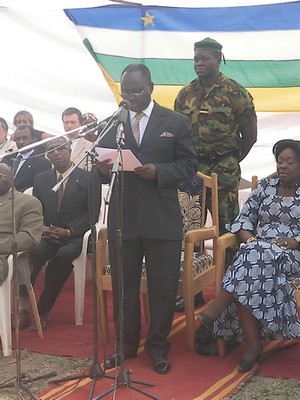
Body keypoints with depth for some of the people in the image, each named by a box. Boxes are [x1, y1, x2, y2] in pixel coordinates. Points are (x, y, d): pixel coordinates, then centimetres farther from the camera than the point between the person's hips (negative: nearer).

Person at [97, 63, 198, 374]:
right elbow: (101, 162, 12)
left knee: (163, 286, 4)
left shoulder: (175, 122, 4)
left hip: (162, 219, -2)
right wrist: (103, 168, -12)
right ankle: (125, 345, 25)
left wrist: (159, 171, -16)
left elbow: (189, 164, 1)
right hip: (122, 217, 2)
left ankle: (158, 347, 20)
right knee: (123, 285, 9)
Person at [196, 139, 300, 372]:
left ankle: (212, 313, -30)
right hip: (257, 251, 3)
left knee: (254, 257, -35)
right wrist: (250, 239, -6)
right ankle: (252, 345, -30)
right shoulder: (265, 186, 18)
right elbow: (244, 219, 13)